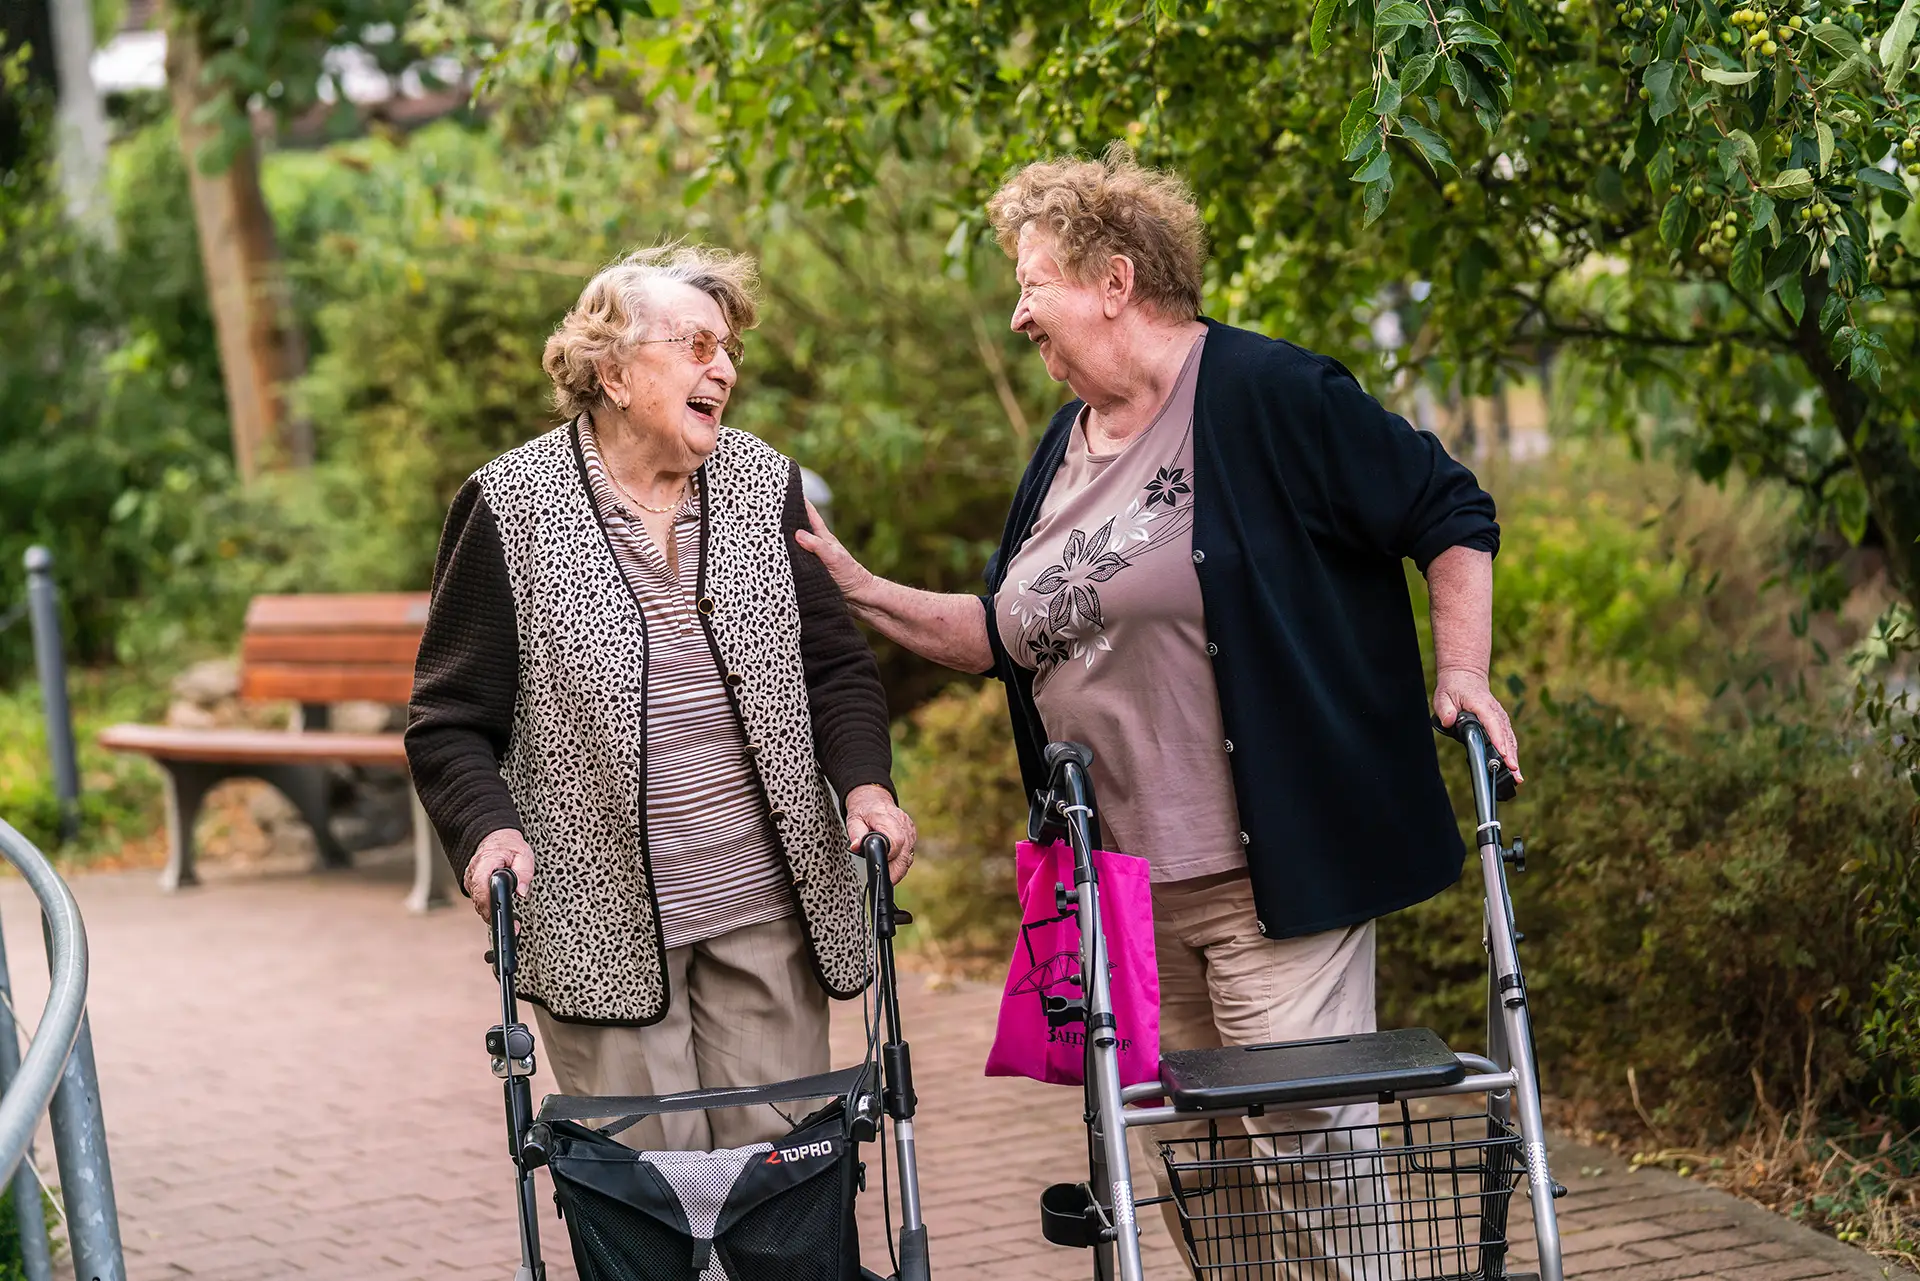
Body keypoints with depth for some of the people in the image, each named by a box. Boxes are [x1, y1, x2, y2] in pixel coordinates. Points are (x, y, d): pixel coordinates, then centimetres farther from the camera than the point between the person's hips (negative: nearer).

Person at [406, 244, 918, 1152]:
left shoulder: (766, 486, 9)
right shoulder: (512, 506, -3)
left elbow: (836, 664, 15)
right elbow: (451, 719, 0)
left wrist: (864, 782, -3)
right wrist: (487, 830, -17)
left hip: (767, 907, 4)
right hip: (601, 919, -3)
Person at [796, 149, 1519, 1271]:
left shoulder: (1266, 395, -9)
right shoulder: (1066, 447, 15)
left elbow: (1450, 515, -5)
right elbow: (1012, 635, 22)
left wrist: (1461, 674, -14)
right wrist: (864, 594, 13)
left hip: (1274, 874, -8)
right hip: (1125, 888, 8)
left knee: (1312, 1134, -9)